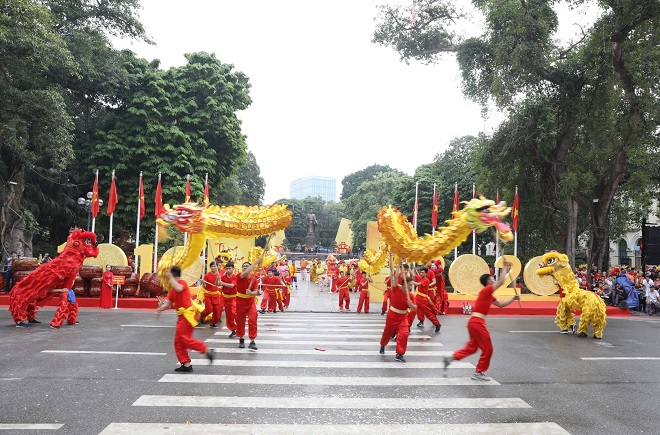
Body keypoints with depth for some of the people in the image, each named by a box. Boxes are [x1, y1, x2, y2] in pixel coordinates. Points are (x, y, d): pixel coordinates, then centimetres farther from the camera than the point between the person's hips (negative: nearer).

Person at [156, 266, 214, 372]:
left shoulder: (182, 283, -10)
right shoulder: (173, 288, 16)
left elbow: (179, 289, -35)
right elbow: (169, 302, 12)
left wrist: (170, 278, -23)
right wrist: (160, 309, -7)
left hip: (188, 315, -10)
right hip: (181, 316, 10)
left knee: (183, 338, -14)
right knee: (178, 341, 8)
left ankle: (207, 351, -9)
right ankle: (186, 365, 12)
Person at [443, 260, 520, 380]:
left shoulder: (489, 295, 18)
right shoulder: (486, 290, -11)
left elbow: (501, 304, 24)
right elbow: (501, 281, -17)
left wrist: (513, 298, 16)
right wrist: (505, 268, -7)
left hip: (475, 322, 10)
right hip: (477, 323, -10)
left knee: (472, 347, 18)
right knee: (488, 349, 2)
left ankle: (452, 357, 15)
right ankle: (478, 373, 11)